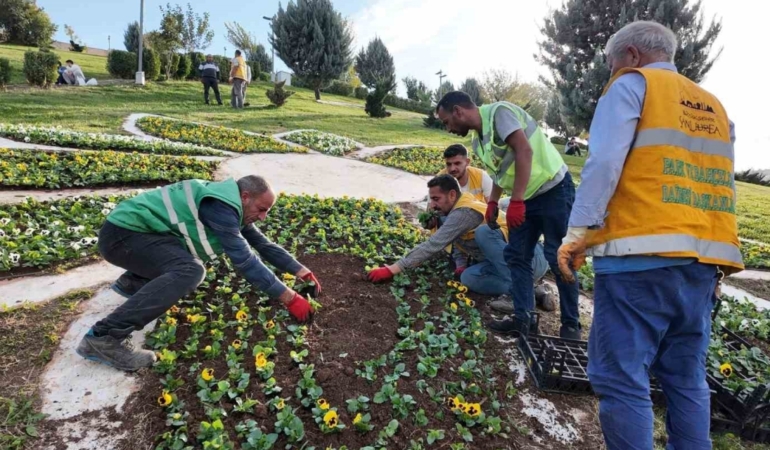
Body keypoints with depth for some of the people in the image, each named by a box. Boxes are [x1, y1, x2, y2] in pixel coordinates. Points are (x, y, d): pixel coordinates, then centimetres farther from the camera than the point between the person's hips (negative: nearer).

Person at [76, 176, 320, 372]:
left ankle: (131, 282, 24)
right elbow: (245, 260, -29)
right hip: (122, 232, -10)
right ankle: (103, 338, -30)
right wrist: (289, 298, -26)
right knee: (190, 270, -32)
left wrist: (302, 271, 6)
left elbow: (263, 244, 13)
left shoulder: (233, 206, 6)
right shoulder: (221, 207, -25)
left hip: (136, 229, 10)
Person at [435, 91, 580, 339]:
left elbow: (524, 151, -26)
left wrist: (516, 201, -29)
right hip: (526, 197, 9)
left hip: (554, 189, -9)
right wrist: (493, 202, 8)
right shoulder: (478, 141, 9)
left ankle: (571, 324, 10)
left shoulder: (498, 112, -16)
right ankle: (523, 319, 11)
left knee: (558, 258, -3)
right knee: (516, 256, 5)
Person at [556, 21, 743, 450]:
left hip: (640, 255, -8)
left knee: (621, 378, -4)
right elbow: (721, 186, 21)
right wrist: (714, 264, 22)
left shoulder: (632, 84, 5)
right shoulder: (714, 106, 25)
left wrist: (578, 231, -11)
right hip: (701, 261, 8)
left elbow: (605, 161, -10)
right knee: (687, 379, 15)